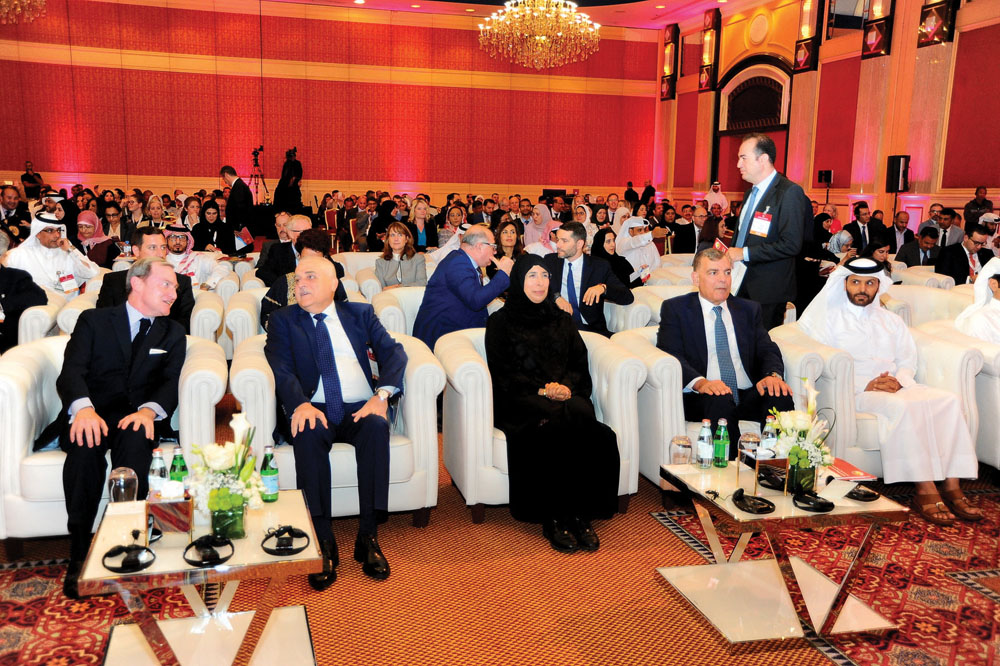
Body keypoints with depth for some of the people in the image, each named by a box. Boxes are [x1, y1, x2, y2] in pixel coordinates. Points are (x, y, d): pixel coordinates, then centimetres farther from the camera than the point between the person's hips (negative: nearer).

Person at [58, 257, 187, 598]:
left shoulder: (173, 333, 17)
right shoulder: (93, 320, 10)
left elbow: (170, 384, 3)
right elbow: (71, 372, -5)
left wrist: (149, 410, -21)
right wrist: (84, 408, -28)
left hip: (136, 417, 1)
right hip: (89, 415, -1)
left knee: (134, 441, -34)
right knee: (86, 445, -34)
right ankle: (79, 554, -26)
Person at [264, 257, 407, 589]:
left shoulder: (360, 313, 17)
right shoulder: (283, 319, 16)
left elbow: (393, 351, 4)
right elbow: (281, 368, -1)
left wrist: (382, 393, -16)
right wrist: (300, 404, -22)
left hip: (360, 410, 1)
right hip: (315, 410, 0)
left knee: (376, 426, -33)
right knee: (308, 432, -34)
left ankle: (368, 537, -26)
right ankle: (323, 543, -27)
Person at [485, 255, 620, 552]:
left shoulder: (561, 320, 24)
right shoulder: (501, 322, 12)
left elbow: (580, 364, 15)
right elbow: (502, 374, 2)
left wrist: (567, 386, -7)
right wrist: (542, 391, -11)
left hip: (566, 398, 3)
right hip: (521, 403, -3)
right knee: (559, 429, -36)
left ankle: (580, 515, -26)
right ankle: (553, 519, -27)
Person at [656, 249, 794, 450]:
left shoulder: (749, 309, 23)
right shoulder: (675, 308, 10)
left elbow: (767, 349, 12)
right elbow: (670, 354, -4)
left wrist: (773, 374, -14)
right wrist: (700, 382, -24)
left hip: (748, 395, 4)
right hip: (701, 396, -3)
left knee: (780, 396, -27)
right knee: (720, 402, -36)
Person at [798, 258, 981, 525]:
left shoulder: (890, 320, 25)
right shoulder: (830, 317, 8)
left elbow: (908, 359, 17)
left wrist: (899, 380, -7)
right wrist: (864, 385, -15)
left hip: (898, 387, 6)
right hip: (856, 391, -5)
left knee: (948, 400, -21)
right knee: (903, 407, -35)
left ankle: (951, 486, -25)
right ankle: (925, 490, -33)